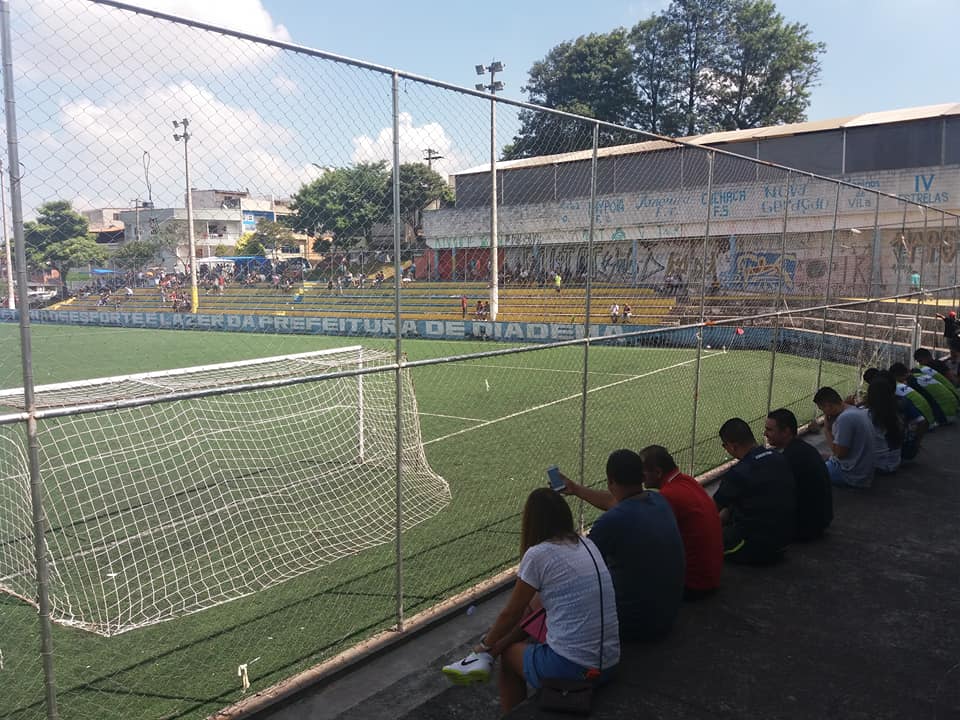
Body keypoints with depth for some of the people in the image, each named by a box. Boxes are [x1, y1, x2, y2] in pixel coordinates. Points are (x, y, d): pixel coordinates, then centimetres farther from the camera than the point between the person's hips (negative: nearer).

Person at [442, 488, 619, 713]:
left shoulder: (537, 554, -10)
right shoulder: (587, 545, 9)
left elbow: (511, 614, 2)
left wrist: (485, 645, 18)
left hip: (568, 668, -6)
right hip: (608, 665, 6)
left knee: (510, 652, 22)